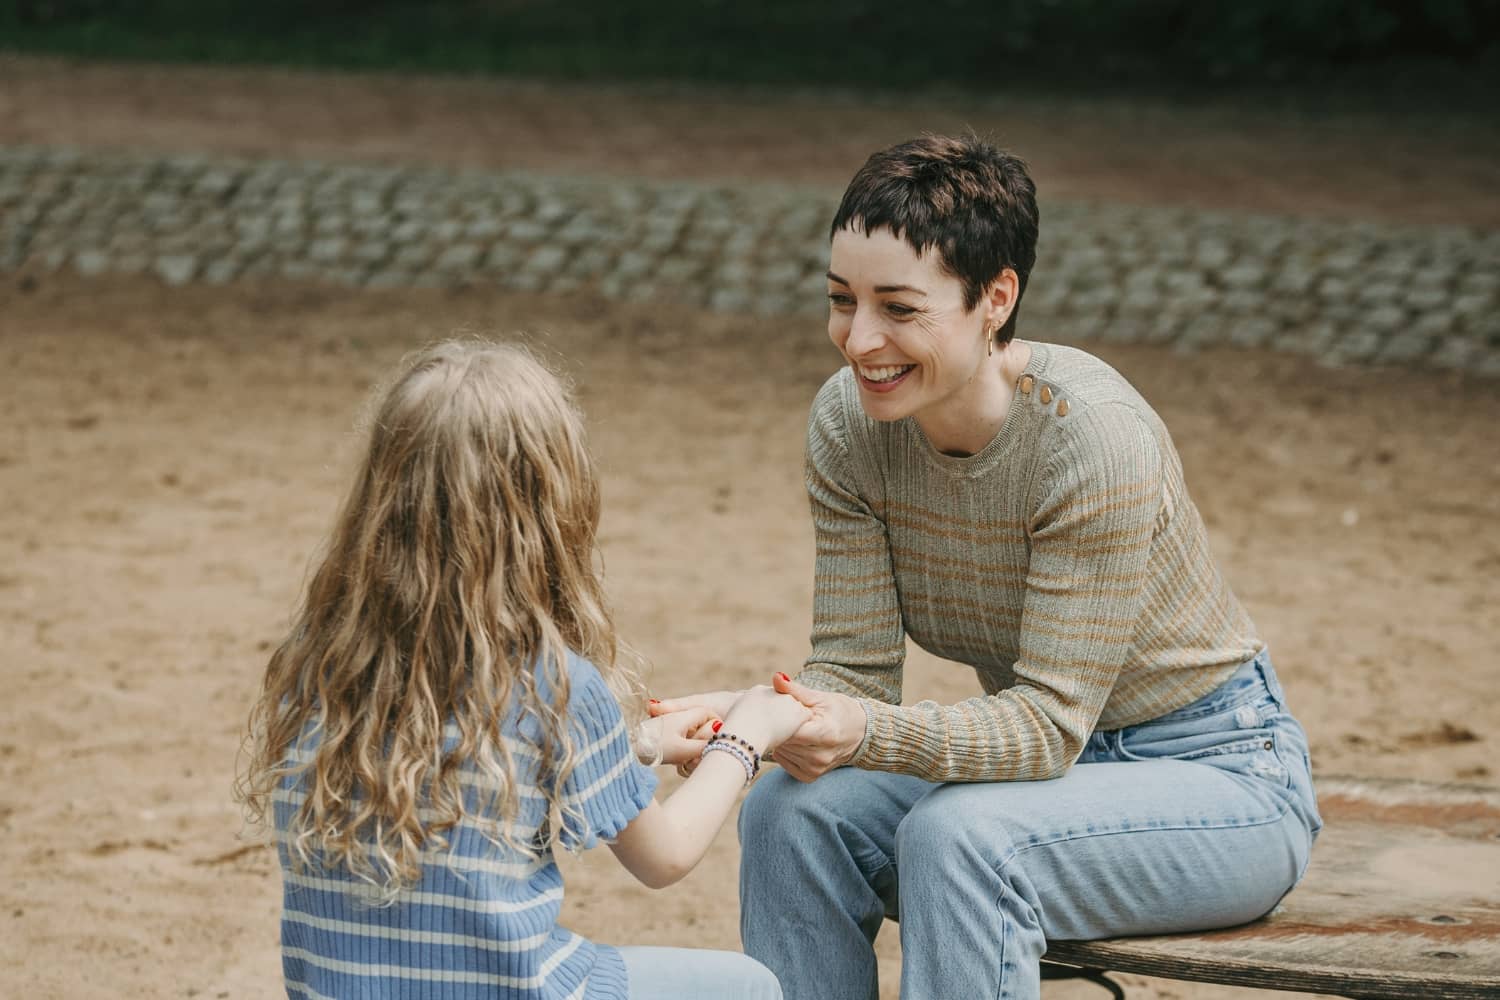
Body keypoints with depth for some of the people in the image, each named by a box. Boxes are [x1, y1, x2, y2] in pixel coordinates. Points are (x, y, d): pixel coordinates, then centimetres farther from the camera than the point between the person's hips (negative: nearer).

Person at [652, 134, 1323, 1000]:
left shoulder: (1093, 436, -28)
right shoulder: (849, 422, -10)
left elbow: (1049, 720, -27)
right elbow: (856, 669, -9)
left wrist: (867, 734, -43)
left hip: (1218, 773, -6)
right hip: (1058, 758, 6)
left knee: (958, 835, -32)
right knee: (795, 813, -19)